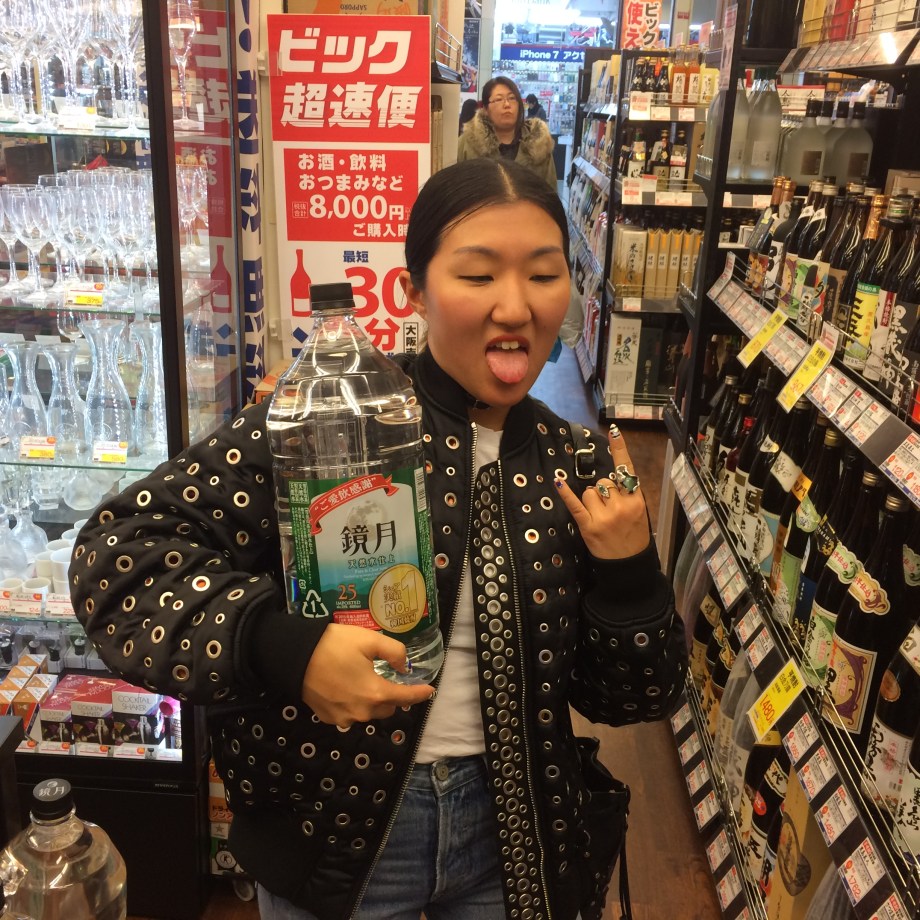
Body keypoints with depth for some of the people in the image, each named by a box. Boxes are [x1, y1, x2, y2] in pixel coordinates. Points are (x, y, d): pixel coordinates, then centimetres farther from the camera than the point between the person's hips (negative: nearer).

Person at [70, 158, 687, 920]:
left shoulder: (576, 467, -4)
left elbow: (626, 700, 2)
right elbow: (120, 546, -15)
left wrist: (628, 572, -16)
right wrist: (281, 647, -28)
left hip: (511, 825, 4)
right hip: (334, 822, -3)